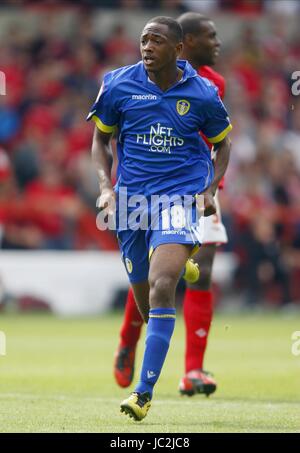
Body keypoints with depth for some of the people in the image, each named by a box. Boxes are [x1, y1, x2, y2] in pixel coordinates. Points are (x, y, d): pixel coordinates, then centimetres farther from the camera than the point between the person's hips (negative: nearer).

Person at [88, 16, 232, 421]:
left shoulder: (202, 94, -2)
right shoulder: (118, 85, -1)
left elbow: (222, 143, 14)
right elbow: (100, 139, 12)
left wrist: (210, 189, 1)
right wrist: (106, 185, -2)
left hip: (181, 197, -3)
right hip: (131, 199, 3)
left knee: (161, 287, -21)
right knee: (143, 295, 9)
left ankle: (145, 392, -24)